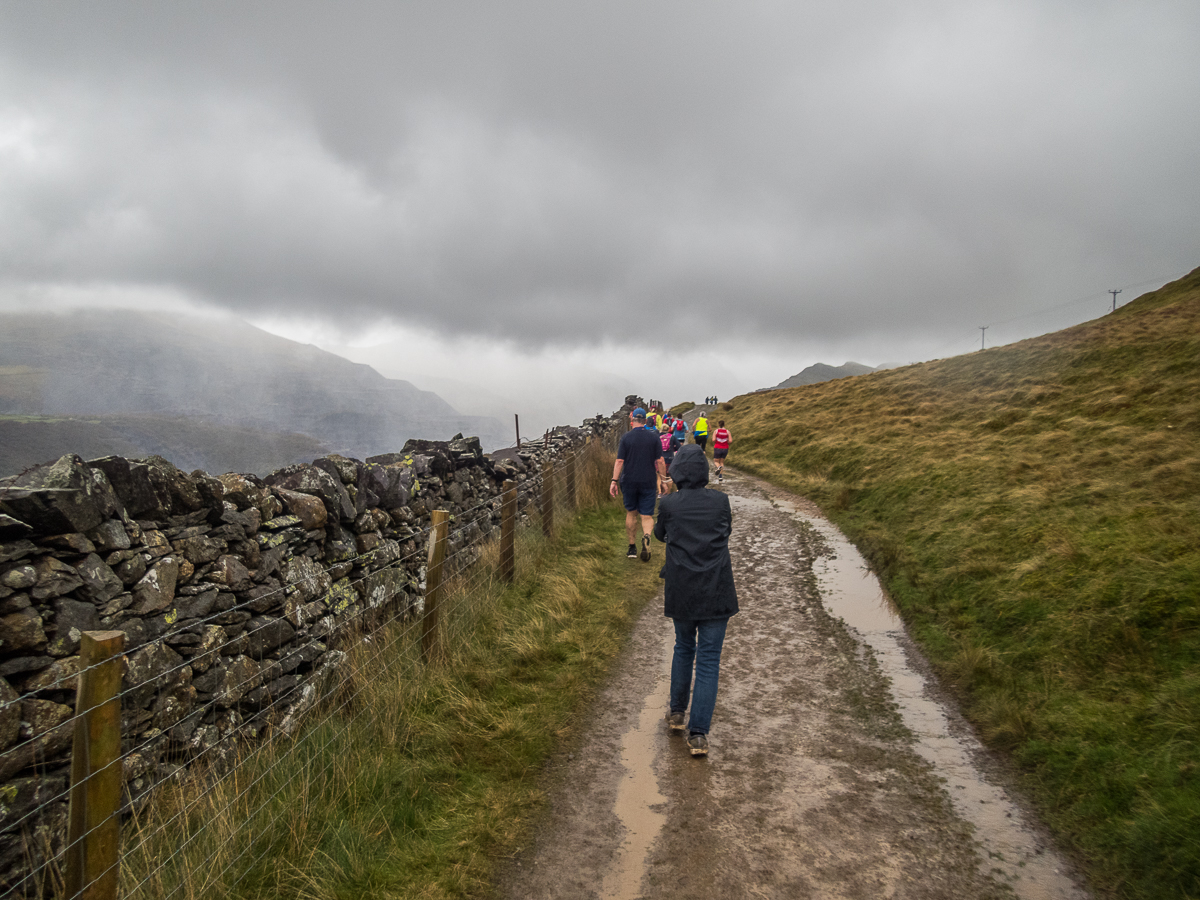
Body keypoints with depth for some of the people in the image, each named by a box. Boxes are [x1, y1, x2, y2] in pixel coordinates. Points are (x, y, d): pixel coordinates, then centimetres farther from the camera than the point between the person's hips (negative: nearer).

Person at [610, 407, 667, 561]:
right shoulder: (654, 437, -1)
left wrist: (614, 481, -5)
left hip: (629, 481, 0)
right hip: (648, 482, 0)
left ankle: (632, 548, 19)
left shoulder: (626, 437, -3)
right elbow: (660, 461, -2)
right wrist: (663, 481, 5)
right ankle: (646, 536, -29)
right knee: (647, 515, 2)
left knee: (631, 513, 15)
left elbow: (619, 461, -7)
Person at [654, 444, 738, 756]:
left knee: (683, 648, 23)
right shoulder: (720, 501, -4)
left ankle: (677, 713, 32)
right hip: (716, 593, -1)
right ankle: (698, 734, 2)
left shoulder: (668, 504, -7)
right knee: (708, 660, 4)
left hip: (681, 592, 1)